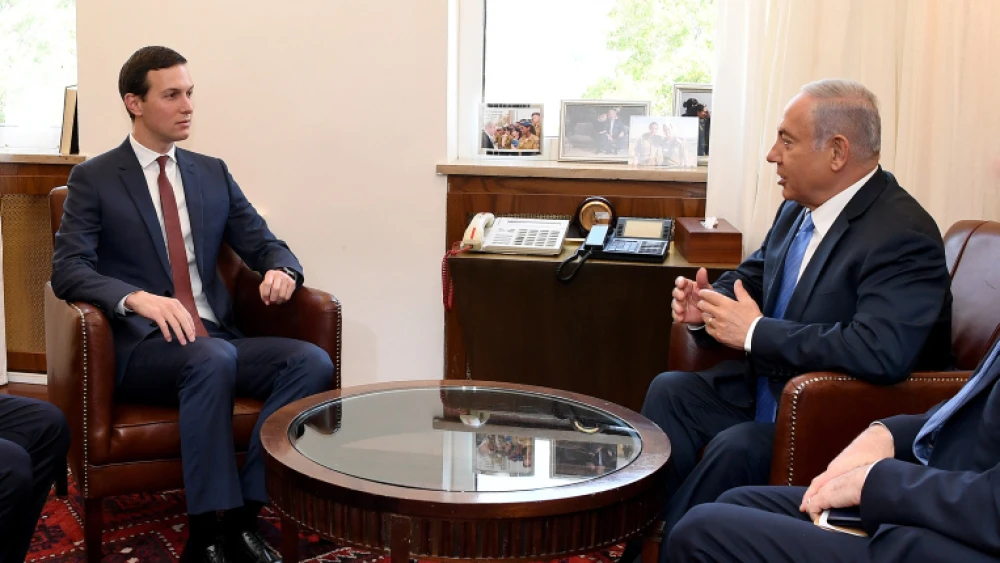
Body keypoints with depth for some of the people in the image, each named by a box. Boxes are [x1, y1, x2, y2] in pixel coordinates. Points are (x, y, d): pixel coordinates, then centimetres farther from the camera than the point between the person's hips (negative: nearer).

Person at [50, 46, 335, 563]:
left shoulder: (213, 173, 15)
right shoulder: (94, 178, 2)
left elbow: (265, 245, 13)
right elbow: (67, 269, -9)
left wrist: (280, 270, -13)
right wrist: (138, 298, -28)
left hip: (216, 341, 5)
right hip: (140, 346, -4)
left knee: (312, 362, -23)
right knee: (213, 358, -37)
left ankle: (241, 518, -20)